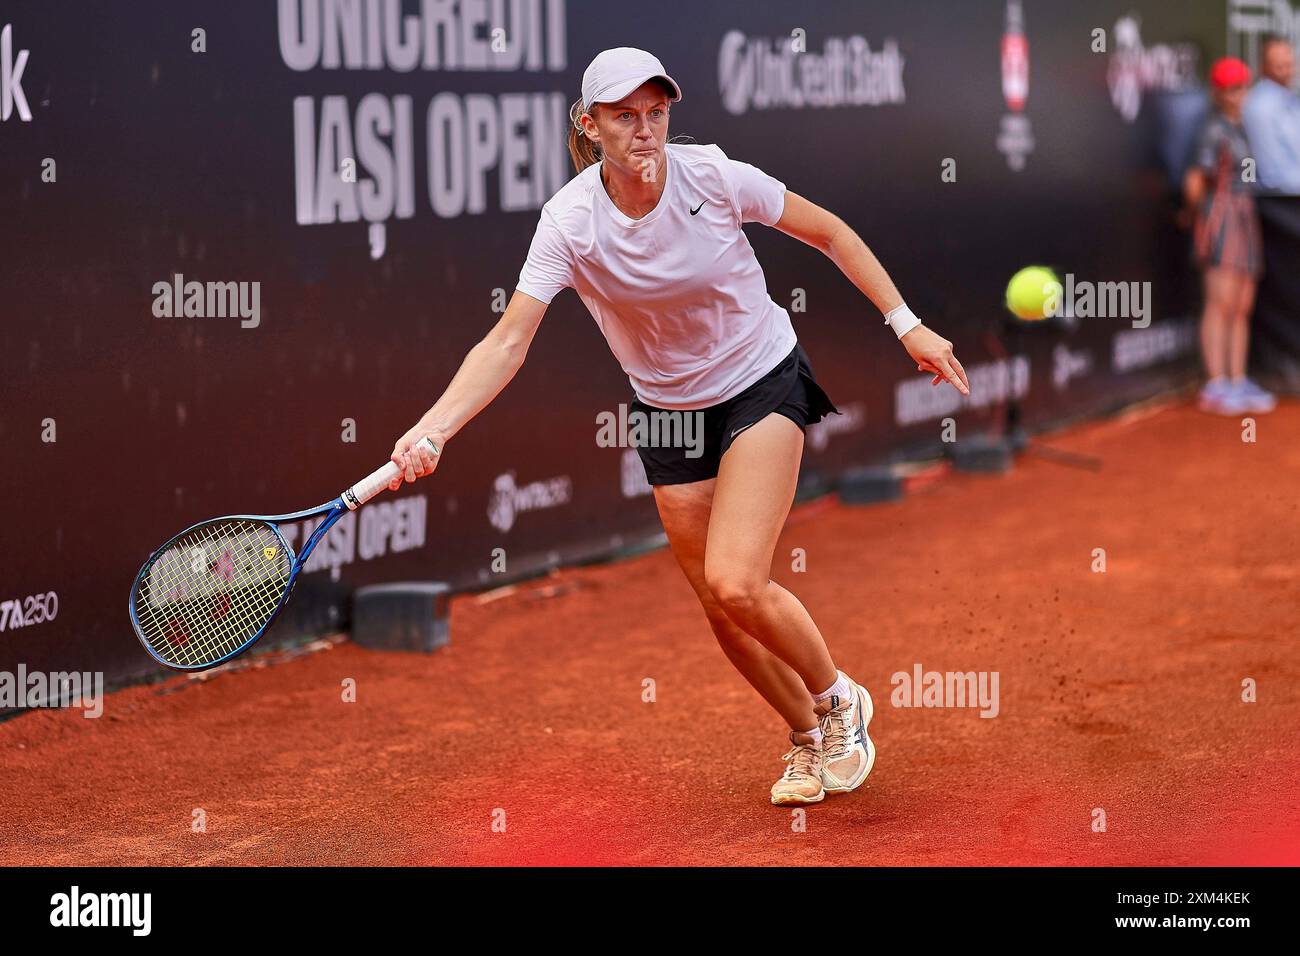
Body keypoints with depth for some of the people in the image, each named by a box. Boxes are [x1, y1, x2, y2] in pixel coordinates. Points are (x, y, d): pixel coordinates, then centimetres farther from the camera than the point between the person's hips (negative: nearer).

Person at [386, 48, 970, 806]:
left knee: (735, 581, -20)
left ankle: (840, 698, 7)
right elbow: (508, 343, -24)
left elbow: (830, 233, -4)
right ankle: (811, 737, 32)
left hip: (763, 384, -3)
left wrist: (906, 324, -6)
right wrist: (433, 429, -38)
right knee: (723, 609, 6)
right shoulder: (570, 223, -18)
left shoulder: (714, 176, -19)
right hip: (669, 414, 3)